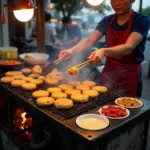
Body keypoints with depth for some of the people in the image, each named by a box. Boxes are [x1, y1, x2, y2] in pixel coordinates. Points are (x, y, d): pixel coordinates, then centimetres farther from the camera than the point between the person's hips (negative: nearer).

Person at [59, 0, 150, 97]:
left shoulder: (141, 21, -11)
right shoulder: (107, 21, 4)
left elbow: (129, 47, -25)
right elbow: (90, 40, -6)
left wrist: (103, 51, -41)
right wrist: (72, 50, -24)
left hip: (129, 75, -4)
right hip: (108, 71, 4)